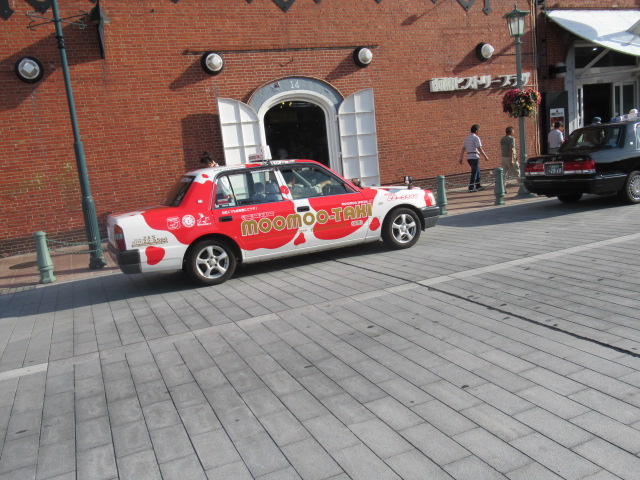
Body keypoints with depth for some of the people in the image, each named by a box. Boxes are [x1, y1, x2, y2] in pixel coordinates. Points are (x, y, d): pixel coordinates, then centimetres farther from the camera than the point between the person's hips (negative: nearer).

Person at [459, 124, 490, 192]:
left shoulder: (466, 138, 14)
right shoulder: (476, 137, -8)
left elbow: (463, 149, 13)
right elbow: (479, 148, -15)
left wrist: (461, 158, 15)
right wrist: (485, 156, -10)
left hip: (468, 157, 8)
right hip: (474, 156, -8)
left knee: (477, 171, 18)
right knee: (474, 172, -4)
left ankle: (478, 186, 23)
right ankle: (471, 187, -6)